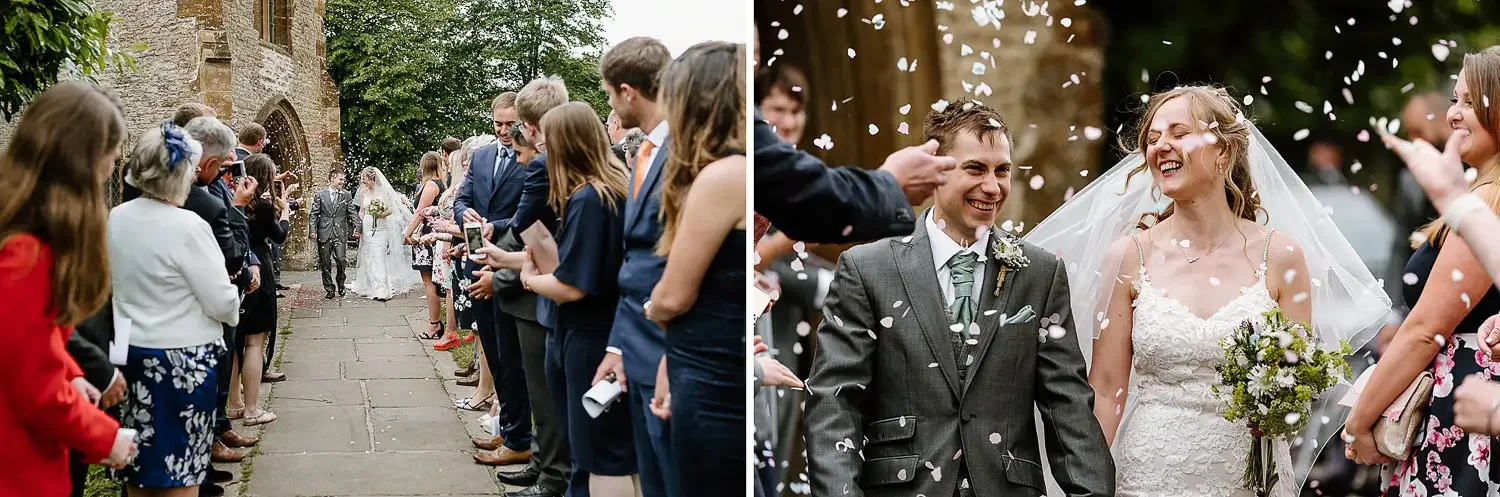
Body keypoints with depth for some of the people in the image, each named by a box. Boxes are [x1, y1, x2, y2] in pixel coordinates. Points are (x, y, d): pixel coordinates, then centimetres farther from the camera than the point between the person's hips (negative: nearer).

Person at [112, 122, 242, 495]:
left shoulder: (116, 219, 0)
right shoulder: (187, 226, -19)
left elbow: (115, 282, 12)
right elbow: (222, 302, -15)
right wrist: (233, 308, 6)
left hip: (132, 352, 7)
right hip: (182, 359, -7)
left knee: (141, 463, 16)